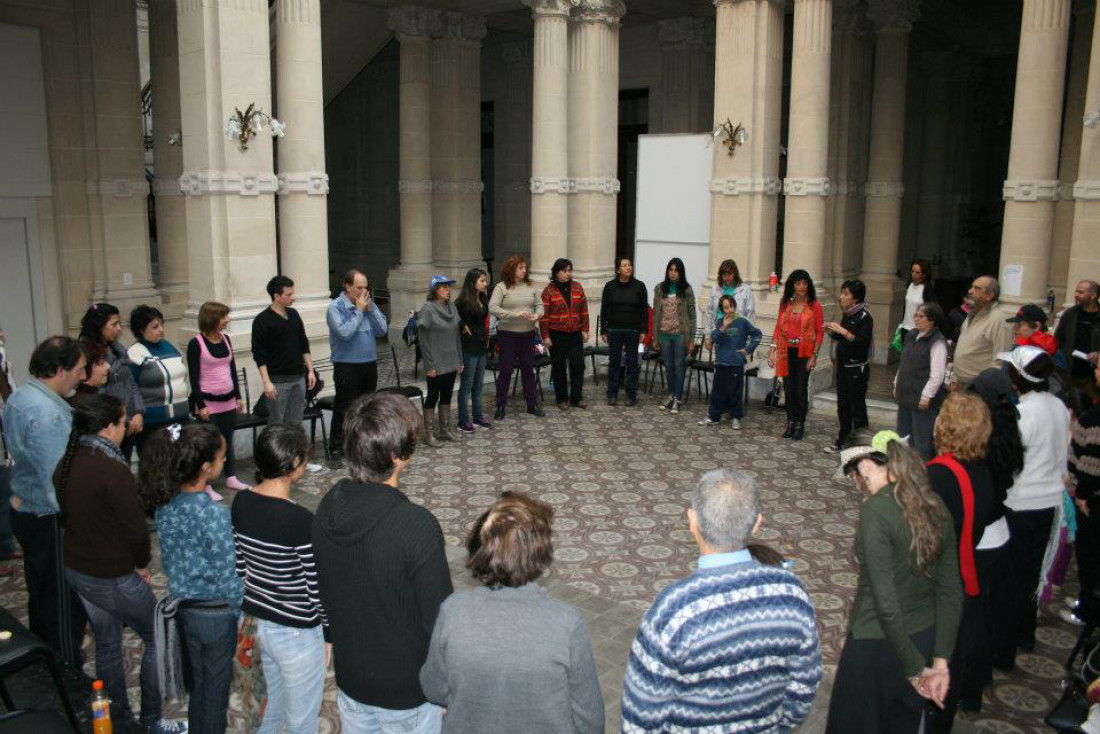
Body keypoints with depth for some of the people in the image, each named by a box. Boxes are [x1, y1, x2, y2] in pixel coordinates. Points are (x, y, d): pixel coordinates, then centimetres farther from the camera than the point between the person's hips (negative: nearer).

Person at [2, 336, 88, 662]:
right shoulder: (47, 415, -28)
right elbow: (58, 485, -31)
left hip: (26, 510, 10)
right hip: (50, 521, -10)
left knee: (42, 597, 23)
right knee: (64, 604, 4)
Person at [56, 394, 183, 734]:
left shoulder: (65, 465, -1)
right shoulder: (113, 471, -27)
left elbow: (68, 515, 10)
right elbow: (136, 528, -23)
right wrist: (142, 565, -6)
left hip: (76, 569, 8)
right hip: (114, 578, -8)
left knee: (106, 643, 21)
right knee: (157, 639, 10)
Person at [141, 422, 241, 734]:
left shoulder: (165, 503, -8)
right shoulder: (214, 515, -30)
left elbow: (168, 559, 5)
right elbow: (228, 577, -21)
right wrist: (242, 615, -6)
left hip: (184, 605, 7)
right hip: (216, 612, -7)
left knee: (197, 681, 26)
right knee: (216, 688, 15)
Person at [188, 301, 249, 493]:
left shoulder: (225, 339, 6)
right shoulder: (196, 343, -12)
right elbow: (194, 376, -12)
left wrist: (238, 396, 12)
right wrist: (200, 405, -15)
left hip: (228, 400, 6)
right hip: (208, 402, -6)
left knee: (228, 441, 15)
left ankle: (231, 478, 26)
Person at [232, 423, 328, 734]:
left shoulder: (240, 502, -7)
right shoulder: (301, 521, -28)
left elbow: (239, 566, 5)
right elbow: (316, 587, -19)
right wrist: (328, 631, -3)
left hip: (256, 624, 7)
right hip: (297, 635, -7)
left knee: (271, 708, 28)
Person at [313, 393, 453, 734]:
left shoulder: (329, 508, -11)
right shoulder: (417, 526, -31)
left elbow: (323, 591, 3)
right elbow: (439, 617, -22)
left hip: (349, 678, 5)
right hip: (408, 689, -5)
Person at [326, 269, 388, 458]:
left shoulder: (369, 304, 7)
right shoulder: (335, 307, -10)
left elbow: (383, 330, 0)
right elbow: (345, 332, -23)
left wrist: (370, 309, -9)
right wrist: (359, 310, -16)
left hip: (370, 363, 6)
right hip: (347, 366, -6)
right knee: (344, 408, -1)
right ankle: (336, 447, 8)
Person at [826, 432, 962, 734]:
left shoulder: (875, 510, -23)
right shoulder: (935, 506, -2)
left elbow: (886, 603, -25)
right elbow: (951, 592, -1)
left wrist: (916, 668, -14)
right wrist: (940, 662, -1)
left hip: (876, 643, -7)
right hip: (925, 638, 7)